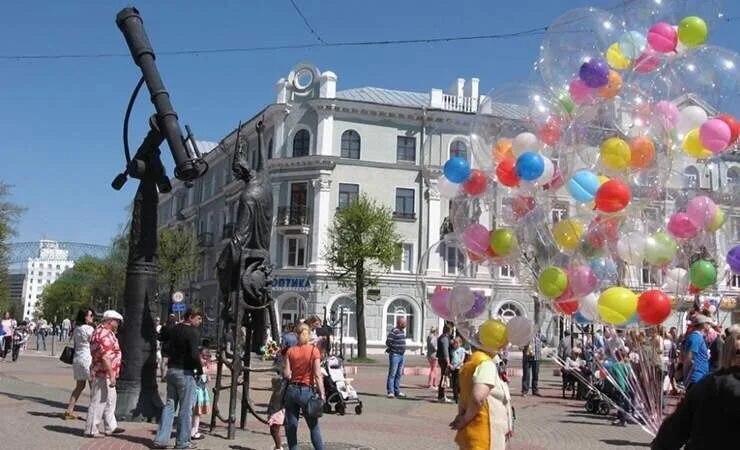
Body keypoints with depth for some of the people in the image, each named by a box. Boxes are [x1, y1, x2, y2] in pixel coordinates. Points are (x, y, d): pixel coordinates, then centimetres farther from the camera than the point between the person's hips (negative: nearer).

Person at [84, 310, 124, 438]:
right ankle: (91, 430, 4)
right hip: (103, 374, -11)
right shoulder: (104, 334, -20)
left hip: (106, 374, 11)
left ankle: (111, 427, 26)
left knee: (110, 401, 18)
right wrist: (112, 375, -25)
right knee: (98, 402, -3)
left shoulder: (104, 331, 15)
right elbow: (105, 357, -26)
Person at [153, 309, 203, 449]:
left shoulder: (173, 329, 10)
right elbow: (194, 354, -23)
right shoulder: (193, 332, -15)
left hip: (171, 370, 7)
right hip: (185, 372, -7)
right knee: (185, 408, 1)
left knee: (169, 405, 13)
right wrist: (200, 369, -11)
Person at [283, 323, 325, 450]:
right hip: (306, 391, -2)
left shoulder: (290, 351, 0)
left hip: (291, 390, 2)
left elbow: (286, 374, -5)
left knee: (291, 426, 9)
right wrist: (322, 394, -10)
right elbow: (317, 375, -12)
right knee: (314, 426, 8)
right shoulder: (314, 350, -7)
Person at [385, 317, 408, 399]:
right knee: (392, 374, -4)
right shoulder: (394, 331, -15)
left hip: (401, 355, 9)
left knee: (399, 374, 12)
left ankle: (397, 391, 18)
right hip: (395, 355, -9)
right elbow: (388, 342, -19)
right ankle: (390, 392, -2)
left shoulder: (403, 331, 14)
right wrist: (391, 349, -8)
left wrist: (403, 350, 14)